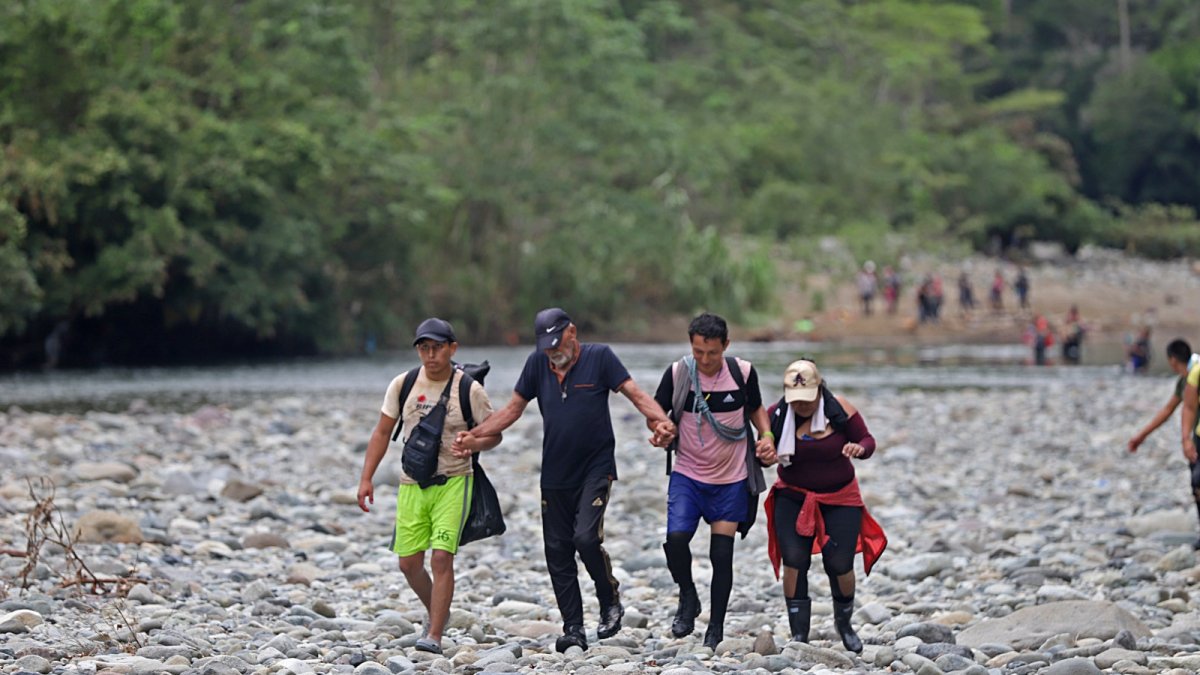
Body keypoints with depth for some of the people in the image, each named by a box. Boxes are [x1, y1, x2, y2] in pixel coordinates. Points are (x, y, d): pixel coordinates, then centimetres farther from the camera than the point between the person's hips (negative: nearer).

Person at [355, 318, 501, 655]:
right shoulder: (403, 384, 1)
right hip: (412, 484, 4)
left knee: (442, 557, -15)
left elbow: (494, 434, 2)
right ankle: (435, 612, 33)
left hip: (452, 483, -4)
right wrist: (366, 478, 1)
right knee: (409, 562, 6)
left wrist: (474, 444, -21)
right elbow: (382, 432, 8)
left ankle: (434, 635, -12)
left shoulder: (470, 389, -7)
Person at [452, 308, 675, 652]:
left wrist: (660, 420, -29)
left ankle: (610, 601, 4)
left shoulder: (599, 357, -4)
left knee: (586, 537, -20)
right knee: (558, 551, 2)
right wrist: (474, 434, 1)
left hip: (596, 469, -5)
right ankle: (573, 629, 8)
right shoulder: (537, 364, 6)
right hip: (555, 475, 5)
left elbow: (636, 394, -9)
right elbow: (513, 409, 12)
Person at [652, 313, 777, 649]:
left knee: (722, 553, 1)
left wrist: (766, 436, -8)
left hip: (731, 479, 0)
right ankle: (688, 598, 11)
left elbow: (756, 409, 11)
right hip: (687, 474, 0)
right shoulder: (677, 373, -9)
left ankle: (716, 628, 15)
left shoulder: (743, 373, -7)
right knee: (676, 537, -18)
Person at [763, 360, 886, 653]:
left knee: (840, 566, -1)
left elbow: (867, 440, -6)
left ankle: (843, 623, 30)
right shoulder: (776, 416, -11)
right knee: (793, 562, -14)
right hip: (793, 498, 1)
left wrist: (859, 448, -29)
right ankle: (799, 636, -8)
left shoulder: (840, 410, -15)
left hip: (840, 499, -1)